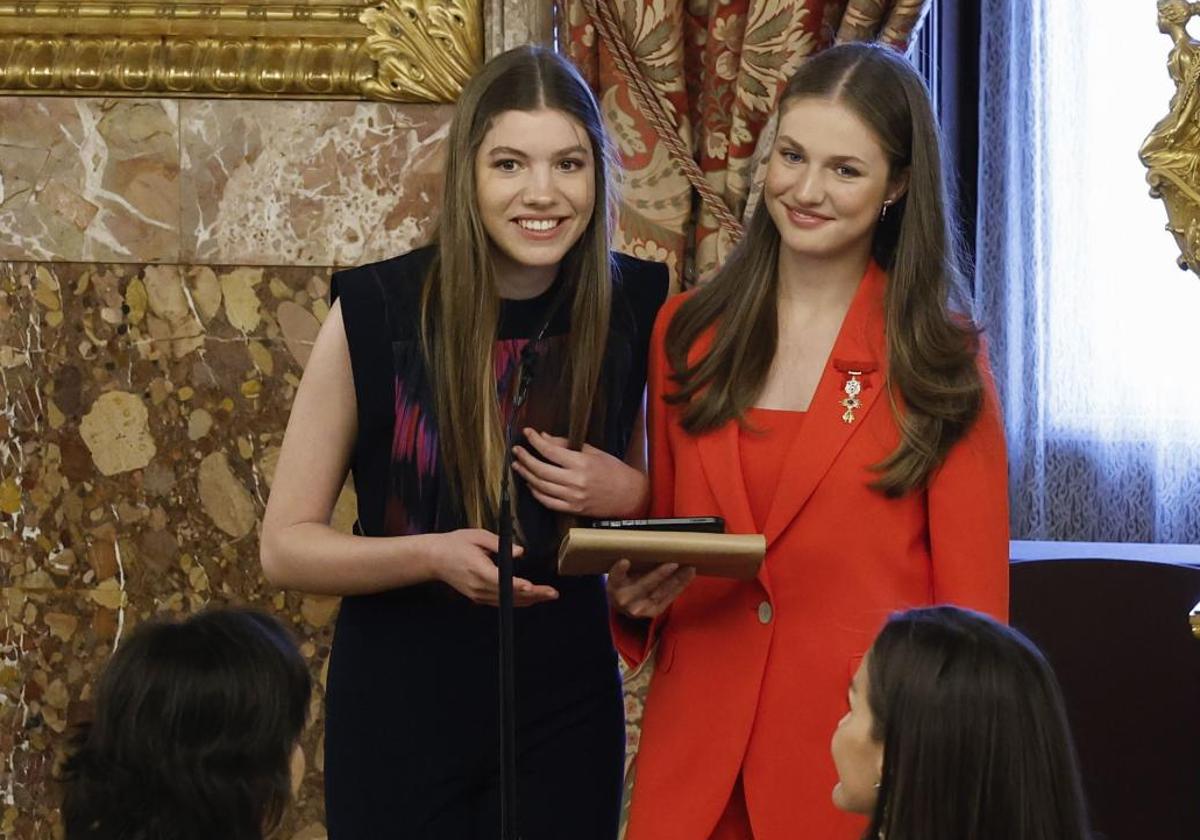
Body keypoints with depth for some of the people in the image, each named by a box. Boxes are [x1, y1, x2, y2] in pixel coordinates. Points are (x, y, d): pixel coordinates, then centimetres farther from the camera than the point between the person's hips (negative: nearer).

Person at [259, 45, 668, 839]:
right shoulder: (377, 311, -13)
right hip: (402, 703, -2)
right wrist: (434, 555, -24)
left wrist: (627, 495, -11)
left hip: (567, 705, 2)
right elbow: (287, 544, -7)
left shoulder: (632, 306, -4)